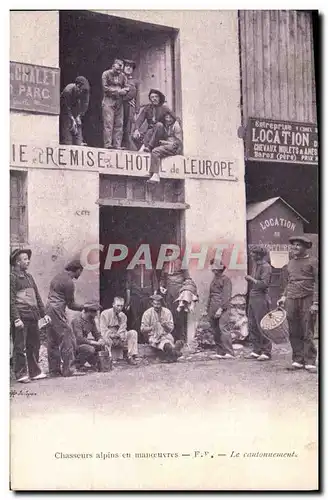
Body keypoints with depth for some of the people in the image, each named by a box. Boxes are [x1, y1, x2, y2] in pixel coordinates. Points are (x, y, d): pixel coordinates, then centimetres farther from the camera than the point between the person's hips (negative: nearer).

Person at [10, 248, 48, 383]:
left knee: (34, 345, 11)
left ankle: (35, 372, 20)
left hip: (32, 317, 8)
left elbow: (37, 297, 22)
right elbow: (11, 300, -12)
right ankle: (21, 374, 3)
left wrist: (43, 313, 16)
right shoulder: (12, 277, -6)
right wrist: (16, 318, -19)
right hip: (20, 317, -8)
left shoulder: (29, 276, 18)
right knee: (20, 347, -2)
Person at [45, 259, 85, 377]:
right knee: (67, 339, -6)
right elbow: (71, 305, -8)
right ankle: (68, 369, -7)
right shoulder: (68, 282, -12)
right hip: (57, 311, -10)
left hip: (49, 309, 10)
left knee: (53, 341, 11)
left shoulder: (58, 276, 16)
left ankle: (54, 370, 14)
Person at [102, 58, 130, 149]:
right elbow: (105, 88, -6)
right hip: (108, 101, -5)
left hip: (119, 103, 5)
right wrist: (118, 91, -7)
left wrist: (118, 91, -11)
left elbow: (126, 88, 9)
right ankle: (108, 144, -12)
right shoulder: (106, 74, 2)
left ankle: (117, 145, 2)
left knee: (119, 124, 0)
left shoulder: (123, 76, 15)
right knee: (108, 123, -10)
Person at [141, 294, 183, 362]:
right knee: (165, 342, -36)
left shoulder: (167, 312, 7)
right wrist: (151, 328, -20)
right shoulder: (147, 313, 2)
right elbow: (143, 329, 1)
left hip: (165, 335, 2)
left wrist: (165, 325, -18)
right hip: (153, 337, -2)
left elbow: (171, 328, 5)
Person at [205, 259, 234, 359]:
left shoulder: (226, 279, -3)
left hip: (223, 308, -7)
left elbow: (227, 296, -11)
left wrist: (221, 308, -19)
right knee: (215, 331, 6)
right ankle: (220, 352, 12)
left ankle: (229, 352, -19)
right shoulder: (214, 280, 19)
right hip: (213, 309, 7)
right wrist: (208, 308, 20)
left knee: (223, 328, -17)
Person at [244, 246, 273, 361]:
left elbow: (264, 283, -18)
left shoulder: (266, 267, -10)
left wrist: (251, 279, -12)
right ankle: (256, 351, 17)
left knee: (262, 326, -6)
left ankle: (266, 352, 0)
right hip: (252, 297, 9)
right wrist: (249, 279, 4)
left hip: (261, 298, -9)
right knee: (252, 326, 9)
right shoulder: (255, 265, 16)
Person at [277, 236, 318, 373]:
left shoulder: (312, 261, 1)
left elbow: (317, 283, -4)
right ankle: (297, 360, 11)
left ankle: (310, 362, 1)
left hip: (307, 300, -5)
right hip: (291, 300, 5)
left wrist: (315, 303, -12)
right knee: (294, 333, 4)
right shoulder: (290, 263, 18)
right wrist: (284, 297, 12)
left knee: (307, 333, -5)